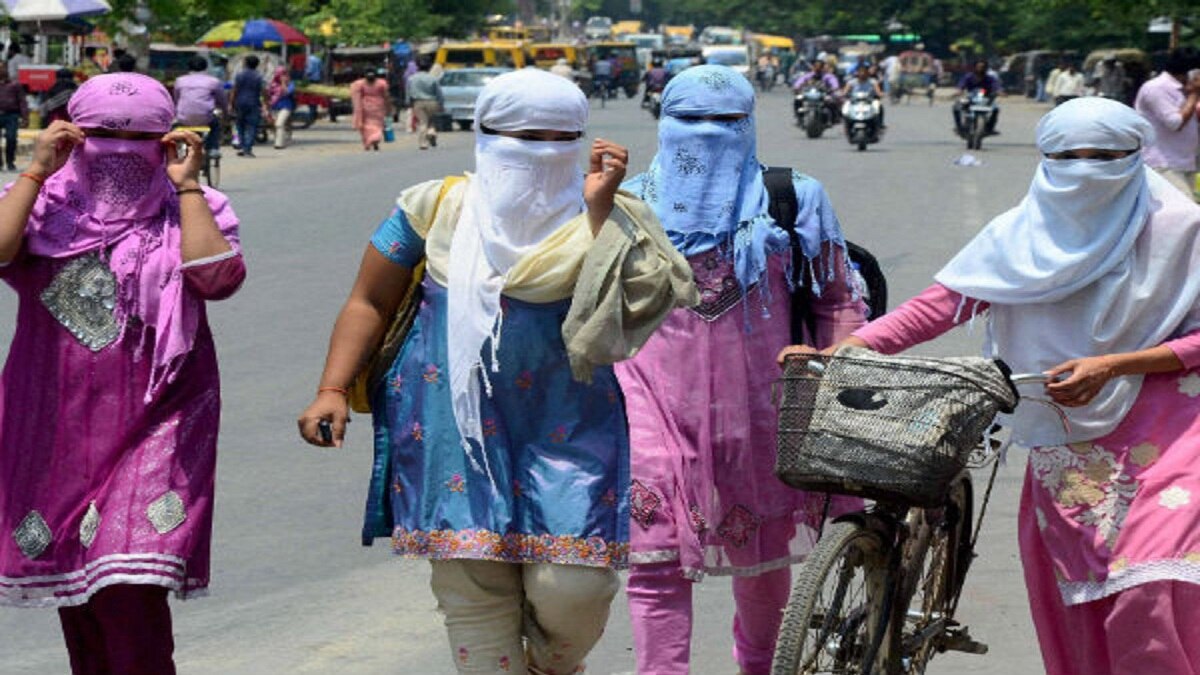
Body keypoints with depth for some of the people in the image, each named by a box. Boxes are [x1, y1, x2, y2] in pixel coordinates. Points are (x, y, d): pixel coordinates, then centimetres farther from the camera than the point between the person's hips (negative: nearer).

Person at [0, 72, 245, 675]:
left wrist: (186, 184, -10)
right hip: (54, 430, 3)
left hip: (151, 430, -3)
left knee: (130, 591, -16)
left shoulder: (189, 211, 4)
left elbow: (218, 277, -16)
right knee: (72, 591, 12)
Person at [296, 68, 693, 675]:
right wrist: (332, 390, -2)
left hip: (567, 430, -1)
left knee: (572, 588, -9)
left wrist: (601, 209, -14)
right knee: (472, 586, 0)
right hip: (452, 425, 1)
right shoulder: (436, 208, 5)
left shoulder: (596, 223, 3)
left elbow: (627, 308, -13)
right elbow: (369, 302, 8)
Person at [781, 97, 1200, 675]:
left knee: (1151, 592, -18)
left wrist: (1113, 365, -17)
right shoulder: (1021, 234, 5)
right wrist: (838, 351, -11)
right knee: (1074, 605, 4)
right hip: (1066, 445, 4)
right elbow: (940, 303, 0)